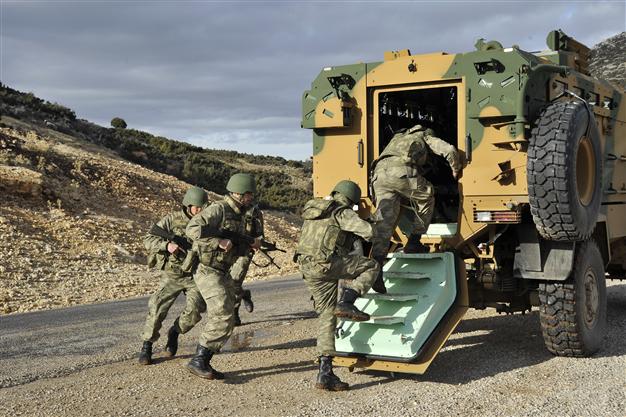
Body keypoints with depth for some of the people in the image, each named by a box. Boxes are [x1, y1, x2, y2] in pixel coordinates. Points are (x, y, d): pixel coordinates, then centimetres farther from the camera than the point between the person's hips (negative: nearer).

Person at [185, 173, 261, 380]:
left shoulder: (239, 216, 14)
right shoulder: (218, 209, -14)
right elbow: (192, 229, -26)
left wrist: (251, 245, 3)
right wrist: (219, 241, -27)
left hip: (223, 272, 10)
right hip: (207, 270, -10)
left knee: (225, 320, 8)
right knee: (222, 317, -17)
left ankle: (204, 363, 13)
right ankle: (197, 361, -10)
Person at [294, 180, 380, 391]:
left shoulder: (313, 210, 23)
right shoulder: (342, 213, -1)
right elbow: (369, 231, -14)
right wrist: (369, 236, 12)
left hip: (308, 269, 8)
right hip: (327, 263, -8)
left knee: (327, 317, 11)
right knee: (371, 266, 7)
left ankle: (325, 374, 8)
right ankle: (346, 303, -11)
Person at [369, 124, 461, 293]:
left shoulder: (397, 138, 44)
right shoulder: (425, 136, 28)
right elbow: (449, 150, 13)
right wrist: (456, 171, 32)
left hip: (379, 174, 5)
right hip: (401, 171, -5)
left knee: (384, 224, -1)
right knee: (426, 199, 22)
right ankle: (413, 242, 17)